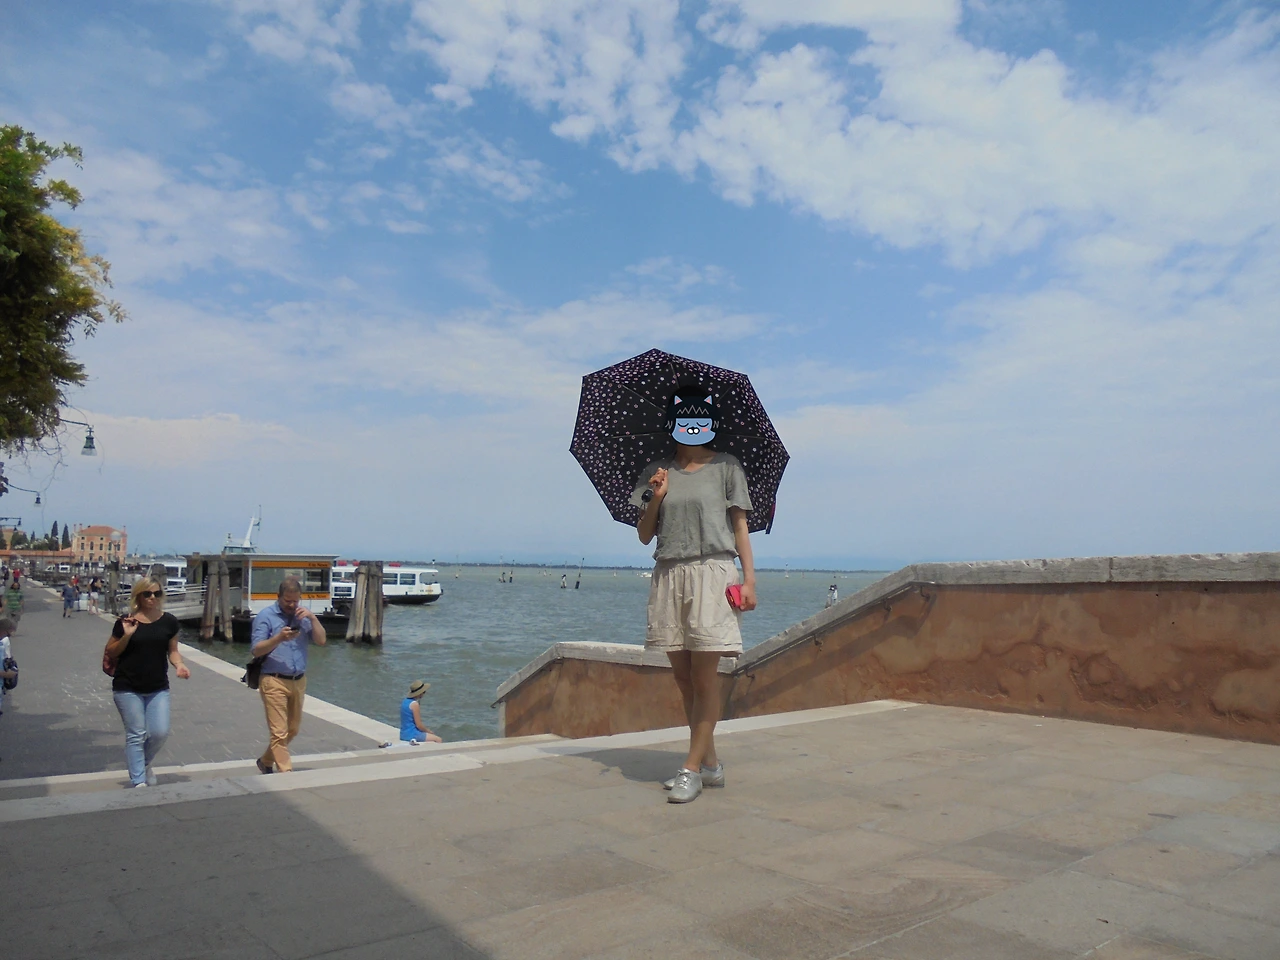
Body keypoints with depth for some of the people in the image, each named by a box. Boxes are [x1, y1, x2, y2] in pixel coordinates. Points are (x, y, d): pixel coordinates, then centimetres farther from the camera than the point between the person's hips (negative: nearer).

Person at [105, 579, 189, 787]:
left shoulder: (169, 621, 1)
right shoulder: (126, 622, -6)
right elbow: (111, 652, 2)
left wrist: (179, 664, -10)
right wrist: (126, 636, -15)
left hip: (158, 688, 3)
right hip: (128, 689, -2)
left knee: (160, 733, 1)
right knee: (136, 735, 2)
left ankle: (144, 764, 32)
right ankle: (138, 782, 12)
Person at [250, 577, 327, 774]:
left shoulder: (303, 615, 8)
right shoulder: (266, 615, -4)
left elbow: (321, 641, 0)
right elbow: (256, 650, -9)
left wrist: (313, 618, -13)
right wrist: (278, 638, -23)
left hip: (298, 681, 5)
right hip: (274, 681, -5)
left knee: (293, 730, 17)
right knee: (279, 733, -6)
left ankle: (265, 761, 37)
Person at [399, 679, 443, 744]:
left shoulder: (405, 701, 8)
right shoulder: (414, 704, -18)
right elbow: (418, 725, -17)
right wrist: (428, 731, 0)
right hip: (412, 735, -9)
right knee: (439, 740, 3)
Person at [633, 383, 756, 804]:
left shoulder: (726, 467, 6)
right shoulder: (657, 472, 12)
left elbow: (740, 527, 4)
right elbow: (644, 535, 11)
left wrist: (749, 579, -4)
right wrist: (655, 498, -6)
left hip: (712, 572, -3)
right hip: (668, 575, 3)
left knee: (704, 677, -4)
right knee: (683, 677, 6)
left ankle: (692, 768, 3)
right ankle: (710, 763, 19)